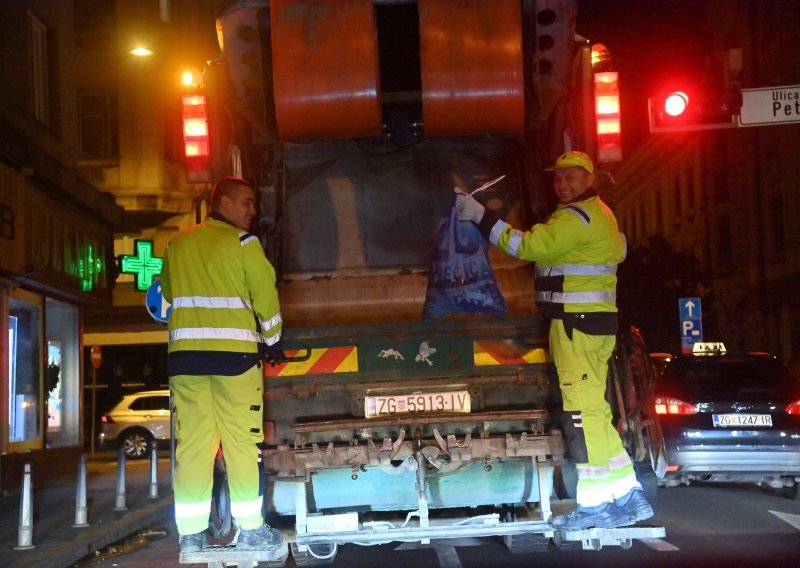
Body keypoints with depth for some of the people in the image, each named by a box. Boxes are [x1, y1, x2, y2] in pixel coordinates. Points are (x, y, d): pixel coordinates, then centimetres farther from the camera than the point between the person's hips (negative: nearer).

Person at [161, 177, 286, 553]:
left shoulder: (176, 245, 15)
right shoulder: (243, 242, 0)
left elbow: (167, 296, 19)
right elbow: (265, 295, 1)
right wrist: (273, 340, 14)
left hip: (184, 353, 5)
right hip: (234, 353, -5)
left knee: (191, 443, 5)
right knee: (243, 441, 1)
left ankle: (190, 535, 6)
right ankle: (250, 529, 5)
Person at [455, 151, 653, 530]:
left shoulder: (577, 217, -13)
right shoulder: (599, 216, 20)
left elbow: (528, 245, -20)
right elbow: (619, 249, 36)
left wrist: (481, 216, -17)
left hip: (578, 324, -11)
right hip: (591, 321, 11)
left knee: (583, 411, -7)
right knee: (592, 411, 12)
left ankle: (595, 505, -2)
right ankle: (628, 497, 15)